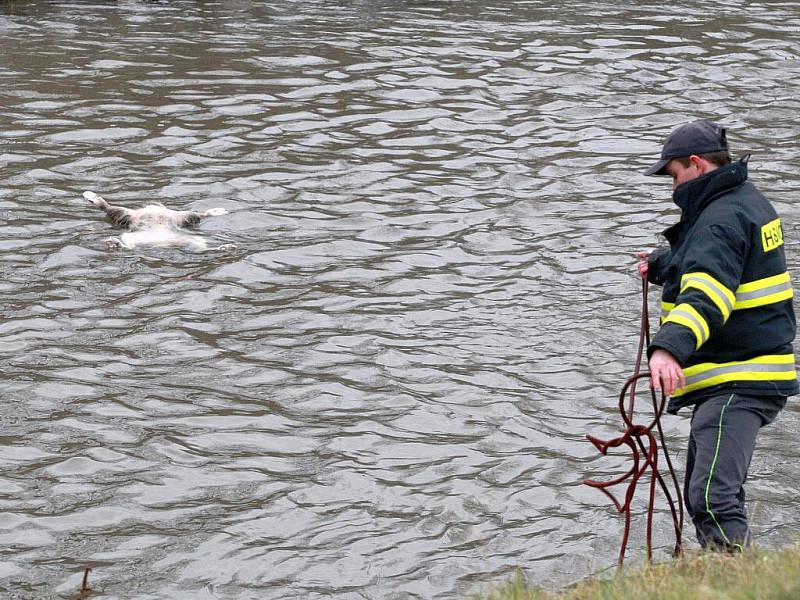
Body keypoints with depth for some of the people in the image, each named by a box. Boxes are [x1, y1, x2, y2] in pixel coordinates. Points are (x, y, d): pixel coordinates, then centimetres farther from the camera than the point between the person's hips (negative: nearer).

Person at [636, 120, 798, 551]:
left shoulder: (723, 219, -17)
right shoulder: (744, 200, 17)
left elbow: (706, 293, -35)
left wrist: (669, 346, -49)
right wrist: (659, 264, 56)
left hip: (737, 385, -11)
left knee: (713, 498, -24)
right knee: (703, 495, 20)